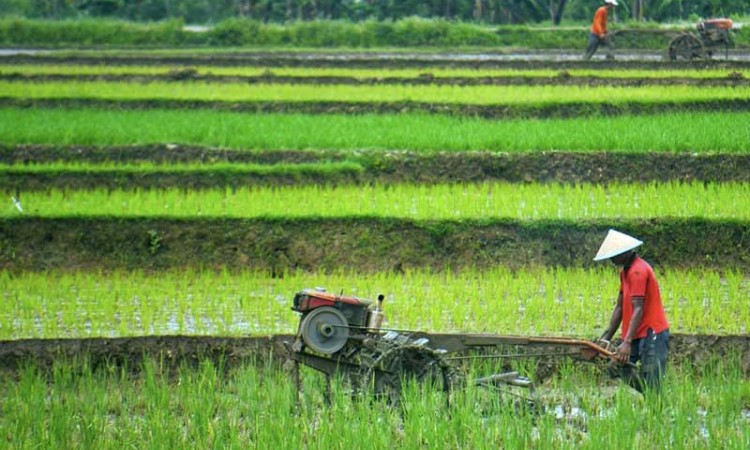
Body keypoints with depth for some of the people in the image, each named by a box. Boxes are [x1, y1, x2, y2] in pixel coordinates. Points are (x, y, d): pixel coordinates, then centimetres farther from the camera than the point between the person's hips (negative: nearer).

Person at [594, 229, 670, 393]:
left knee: (651, 386, -11)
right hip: (638, 336, 10)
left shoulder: (638, 271, -16)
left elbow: (638, 310, -23)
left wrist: (627, 343, -30)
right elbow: (620, 307, 18)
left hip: (651, 334, -10)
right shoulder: (625, 272, 14)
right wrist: (606, 337, 14)